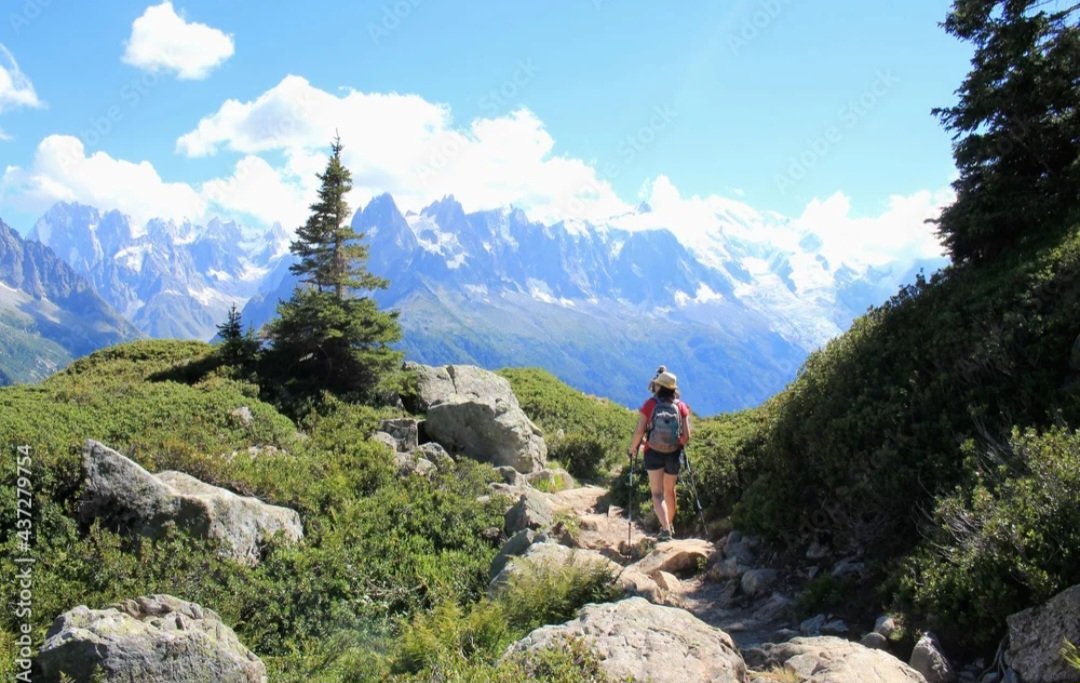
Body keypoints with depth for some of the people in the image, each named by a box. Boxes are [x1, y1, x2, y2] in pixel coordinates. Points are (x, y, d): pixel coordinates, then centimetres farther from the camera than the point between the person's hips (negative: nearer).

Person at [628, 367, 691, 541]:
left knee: (657, 493, 3)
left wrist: (633, 448, 4)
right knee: (669, 490, 22)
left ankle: (665, 528, -14)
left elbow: (639, 431, -13)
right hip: (674, 454, 3)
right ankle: (669, 525, 38)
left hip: (653, 454, -3)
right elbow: (686, 436, -5)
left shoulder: (650, 405, -11)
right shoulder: (681, 406, -5)